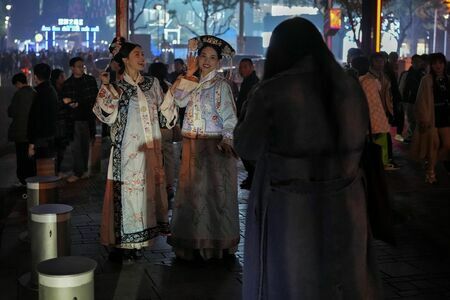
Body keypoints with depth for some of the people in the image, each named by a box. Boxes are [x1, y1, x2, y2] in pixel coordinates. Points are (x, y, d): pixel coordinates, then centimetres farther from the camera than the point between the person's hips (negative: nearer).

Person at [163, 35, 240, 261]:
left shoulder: (220, 85, -6)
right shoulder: (195, 84, 14)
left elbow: (229, 117, -11)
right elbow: (179, 99, -2)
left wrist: (226, 140, -22)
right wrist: (189, 74, -1)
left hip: (213, 146, -6)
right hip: (192, 146, 7)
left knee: (213, 192, 0)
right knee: (192, 190, 10)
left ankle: (216, 242, 10)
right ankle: (194, 241, 20)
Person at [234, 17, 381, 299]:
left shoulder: (272, 92, -13)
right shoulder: (350, 85, 2)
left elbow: (247, 148, -5)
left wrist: (250, 109, 9)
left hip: (289, 209, -4)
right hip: (343, 206, 4)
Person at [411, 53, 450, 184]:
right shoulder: (426, 80, -9)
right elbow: (422, 101, -10)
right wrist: (424, 119, -15)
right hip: (432, 117, -5)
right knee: (434, 144, 3)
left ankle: (430, 164, 23)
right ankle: (430, 172, 18)